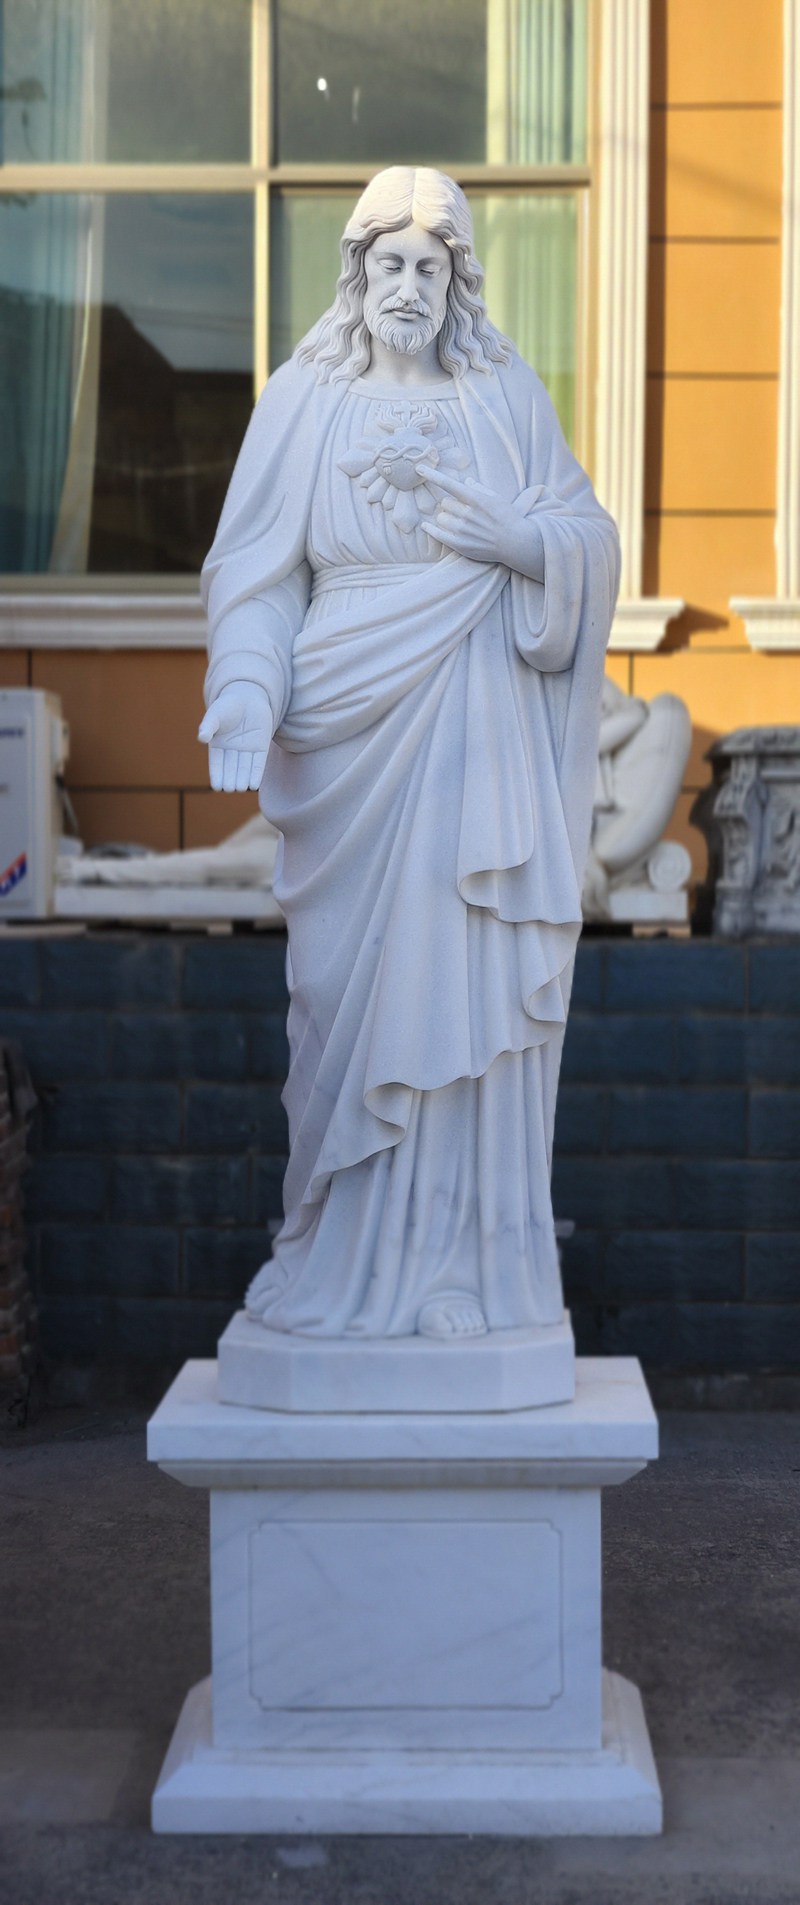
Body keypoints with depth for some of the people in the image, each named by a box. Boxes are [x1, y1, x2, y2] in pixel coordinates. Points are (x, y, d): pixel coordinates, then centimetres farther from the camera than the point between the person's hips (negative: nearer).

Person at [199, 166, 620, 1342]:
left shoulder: (507, 396, 8)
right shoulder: (304, 399, 5)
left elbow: (591, 544, 3)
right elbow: (259, 571, 0)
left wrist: (498, 523, -15)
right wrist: (245, 705, -14)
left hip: (481, 730, 1)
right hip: (356, 730, 0)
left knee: (471, 985, -1)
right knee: (353, 986, 1)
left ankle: (468, 1256, 9)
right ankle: (351, 1256, 13)